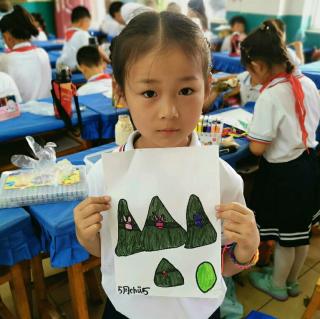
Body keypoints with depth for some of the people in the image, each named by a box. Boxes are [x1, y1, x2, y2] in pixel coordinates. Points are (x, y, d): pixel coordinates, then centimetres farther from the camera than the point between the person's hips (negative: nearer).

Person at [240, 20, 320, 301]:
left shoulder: (270, 97, -25)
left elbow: (258, 148, -21)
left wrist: (251, 134, -1)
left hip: (284, 172, -8)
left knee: (285, 236, 14)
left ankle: (277, 285, 38)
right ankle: (292, 282, 45)